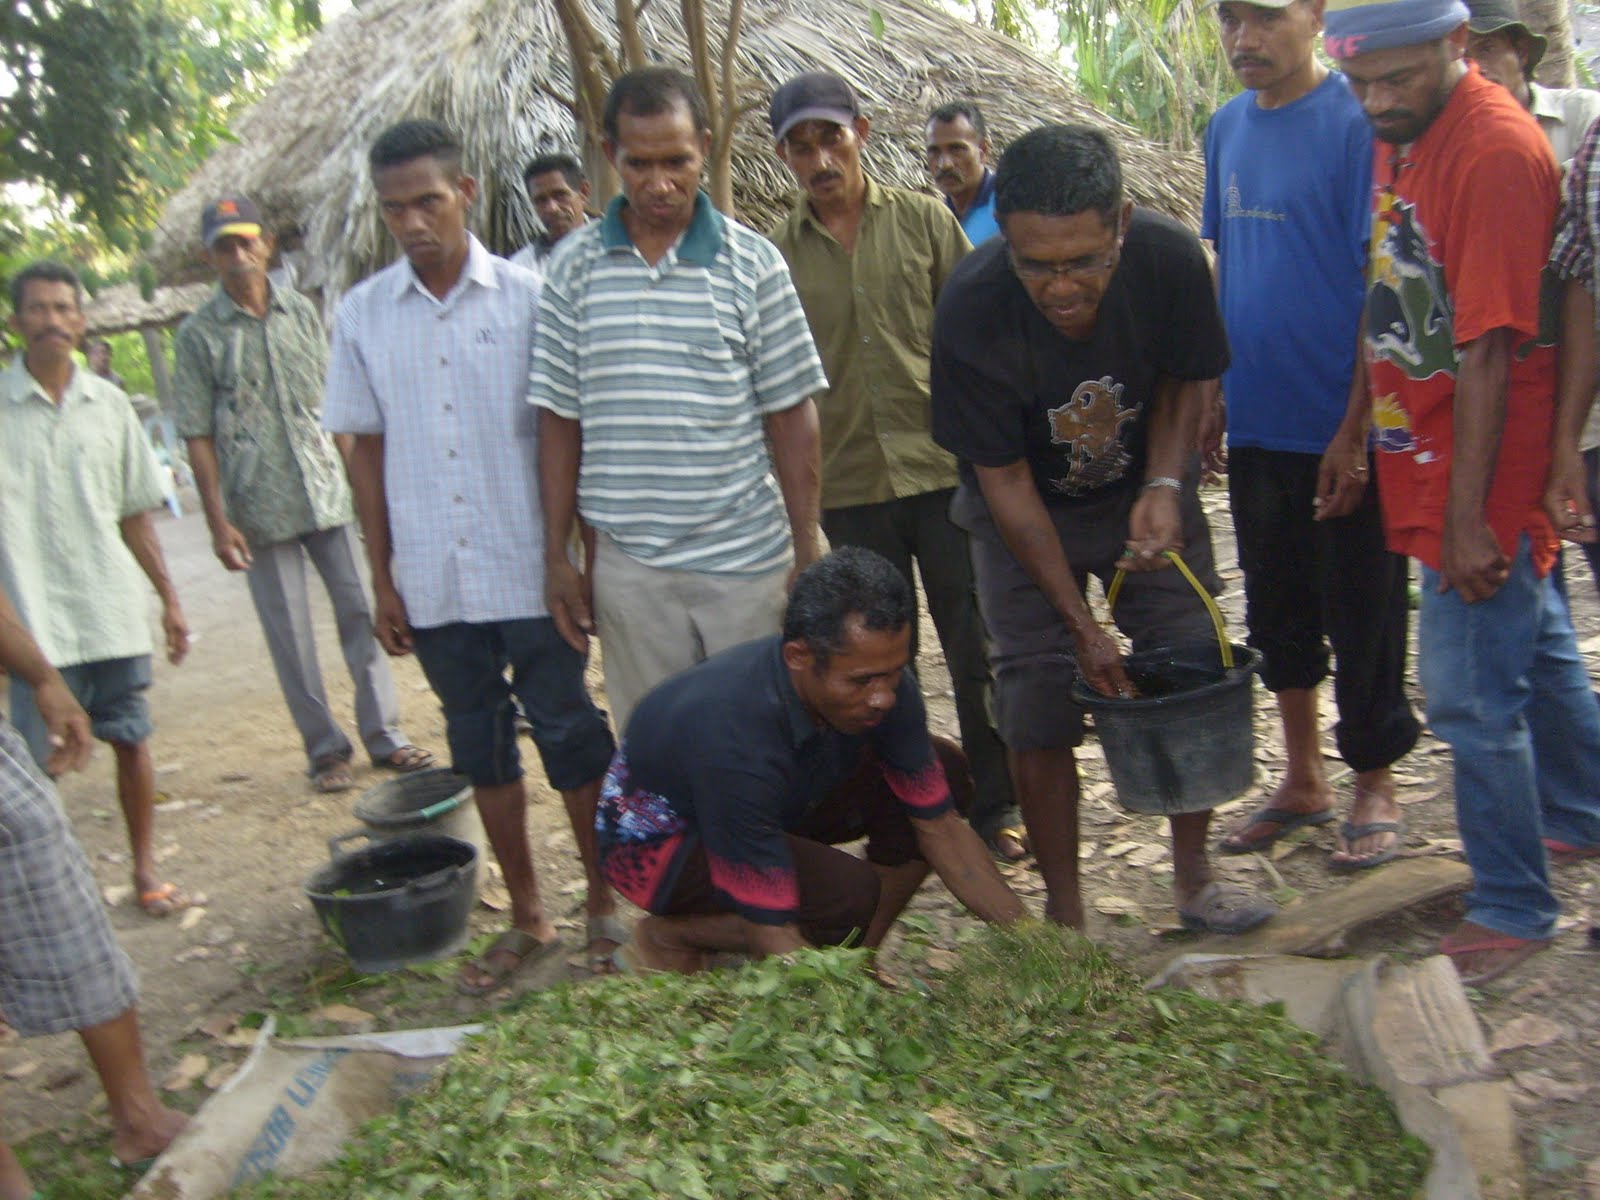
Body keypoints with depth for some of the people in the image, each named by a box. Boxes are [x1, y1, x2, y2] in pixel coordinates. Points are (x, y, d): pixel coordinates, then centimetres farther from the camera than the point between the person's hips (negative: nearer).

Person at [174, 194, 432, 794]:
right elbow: (198, 436, -3)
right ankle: (324, 748, 16)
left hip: (328, 492, 3)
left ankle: (383, 733, 15)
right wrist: (218, 521, -7)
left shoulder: (301, 311, 7)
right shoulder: (198, 333, -2)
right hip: (260, 509, -2)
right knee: (290, 635, 4)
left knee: (361, 611, 4)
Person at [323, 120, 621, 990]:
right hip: (433, 581, 3)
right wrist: (382, 578, 5)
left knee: (571, 737, 4)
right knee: (480, 747, 13)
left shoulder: (525, 297, -5)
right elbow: (366, 449, 7)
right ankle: (526, 917, 28)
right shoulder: (364, 314, 3)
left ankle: (603, 902, 22)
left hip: (530, 571, -3)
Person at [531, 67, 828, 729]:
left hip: (746, 557, -1)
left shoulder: (752, 262, -1)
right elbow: (560, 420, 5)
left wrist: (807, 555, -2)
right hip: (627, 567, 1)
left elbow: (791, 415, 0)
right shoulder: (575, 267, 2)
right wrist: (557, 557, 4)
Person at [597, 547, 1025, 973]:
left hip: (778, 807, 7)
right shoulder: (735, 736, -40)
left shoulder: (882, 682, -20)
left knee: (945, 769, -9)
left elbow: (941, 826, -9)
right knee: (848, 895, -31)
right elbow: (772, 933, -36)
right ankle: (666, 936, -7)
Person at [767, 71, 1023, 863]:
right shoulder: (778, 253, 4)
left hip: (944, 468, -1)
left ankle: (993, 808, 21)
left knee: (975, 649, 6)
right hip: (849, 482, 1)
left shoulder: (922, 220, 1)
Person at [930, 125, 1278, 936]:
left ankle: (1194, 878, 20)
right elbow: (1005, 482, -22)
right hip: (1026, 511, -2)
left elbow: (1184, 381, -4)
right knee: (1037, 707, -5)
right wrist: (1081, 624, -22)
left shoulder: (1169, 259, -26)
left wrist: (1164, 486, -22)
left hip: (1144, 492, 2)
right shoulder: (971, 310, -31)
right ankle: (1064, 913, 11)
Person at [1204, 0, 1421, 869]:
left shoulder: (1356, 122, -11)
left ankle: (1374, 789, 23)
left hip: (1339, 433, -6)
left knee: (1359, 615, 6)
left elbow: (1383, 286, -14)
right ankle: (1302, 781, 31)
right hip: (1257, 426, 6)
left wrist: (1355, 431, -17)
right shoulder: (1227, 127, 8)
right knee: (1276, 610, 15)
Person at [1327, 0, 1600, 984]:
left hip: (1486, 474, -9)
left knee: (1471, 695, -3)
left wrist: (1468, 515, -22)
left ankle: (1515, 908, 14)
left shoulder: (1497, 149, -19)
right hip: (1428, 458, 9)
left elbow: (1488, 348, -22)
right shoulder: (1398, 137, 8)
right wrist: (1360, 429, 16)